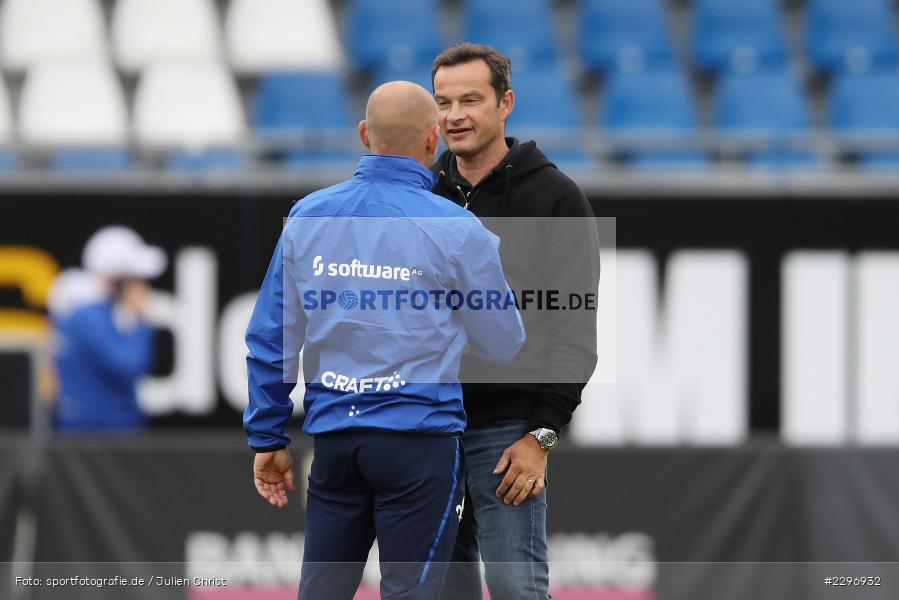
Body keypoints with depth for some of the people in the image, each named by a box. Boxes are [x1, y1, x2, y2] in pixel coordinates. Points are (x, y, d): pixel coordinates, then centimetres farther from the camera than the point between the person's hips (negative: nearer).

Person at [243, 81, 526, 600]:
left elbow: (271, 337, 5)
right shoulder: (456, 230, -8)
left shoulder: (307, 216, 2)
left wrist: (267, 438, 13)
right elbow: (501, 345, 2)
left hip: (335, 436, 4)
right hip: (419, 437, -4)